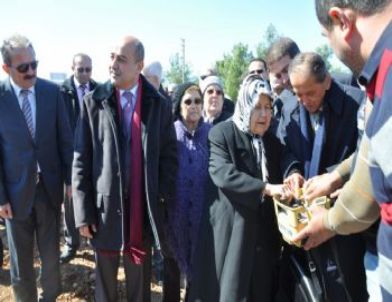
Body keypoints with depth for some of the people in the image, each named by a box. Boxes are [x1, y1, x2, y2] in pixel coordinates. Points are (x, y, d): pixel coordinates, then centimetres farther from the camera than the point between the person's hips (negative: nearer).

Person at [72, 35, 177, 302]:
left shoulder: (160, 104, 0)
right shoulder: (93, 102, -2)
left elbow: (169, 156, 3)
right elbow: (81, 160, -3)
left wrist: (164, 199, -4)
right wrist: (83, 212, -6)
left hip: (144, 208, 0)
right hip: (104, 206, 0)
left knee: (140, 277, 15)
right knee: (105, 277, 16)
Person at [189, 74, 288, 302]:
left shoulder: (273, 142, 12)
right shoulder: (222, 133, -6)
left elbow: (277, 181, 17)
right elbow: (223, 173, -22)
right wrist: (265, 188, -29)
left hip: (264, 235, 5)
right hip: (230, 231, -5)